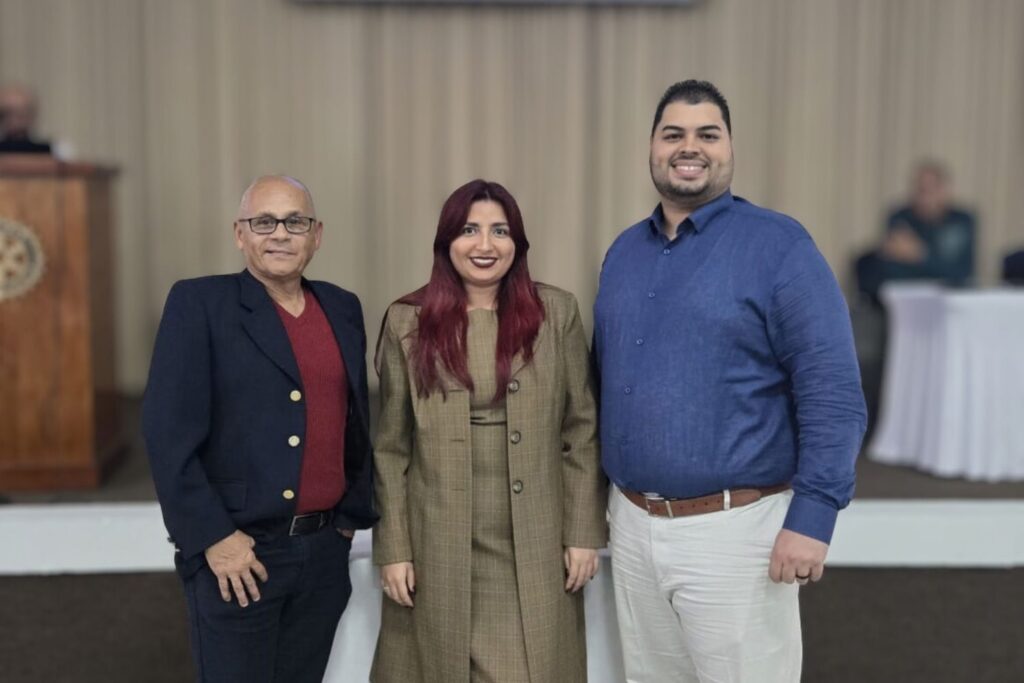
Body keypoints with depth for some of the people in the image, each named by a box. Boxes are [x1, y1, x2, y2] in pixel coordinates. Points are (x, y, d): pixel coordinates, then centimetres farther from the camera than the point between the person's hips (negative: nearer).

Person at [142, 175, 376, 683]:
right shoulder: (199, 303, -6)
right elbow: (167, 432, -12)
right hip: (235, 553, -5)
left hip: (326, 550, 5)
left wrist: (353, 513, 11)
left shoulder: (342, 309, 9)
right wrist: (212, 537, -14)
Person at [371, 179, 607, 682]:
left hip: (534, 548, 0)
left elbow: (582, 430, 2)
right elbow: (391, 447, 2)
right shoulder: (407, 323, 0)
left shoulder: (556, 313, 1)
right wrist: (393, 548, -1)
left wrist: (584, 531, -1)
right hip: (440, 547, 0)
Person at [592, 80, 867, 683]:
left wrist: (812, 517, -18)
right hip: (631, 524, 6)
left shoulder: (779, 245, -9)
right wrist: (604, 493, 13)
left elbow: (833, 394, -13)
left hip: (733, 528, -6)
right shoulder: (624, 251, 10)